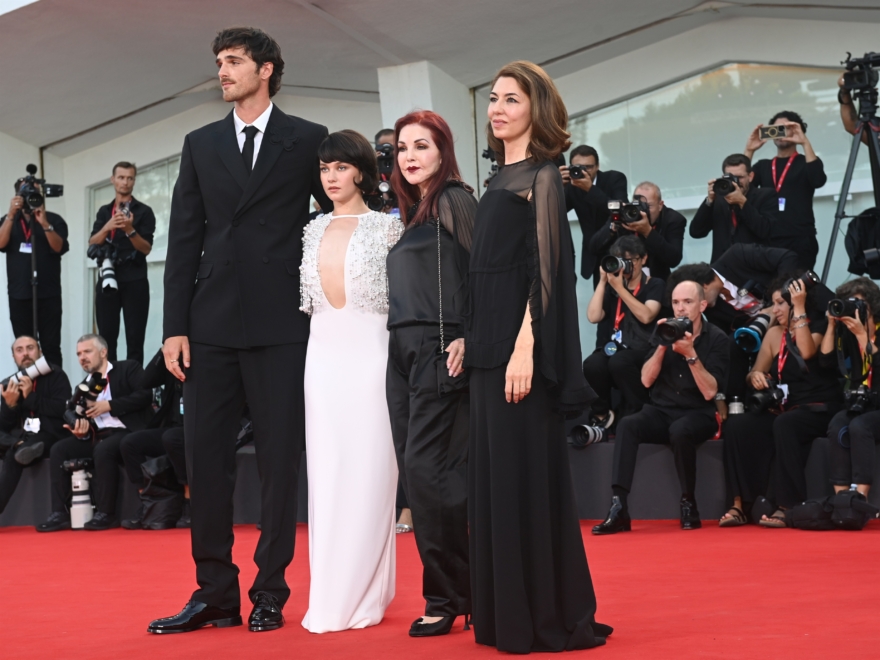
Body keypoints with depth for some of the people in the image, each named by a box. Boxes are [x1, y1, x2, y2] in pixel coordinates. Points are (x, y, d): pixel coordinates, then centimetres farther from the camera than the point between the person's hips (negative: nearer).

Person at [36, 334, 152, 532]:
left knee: (103, 449, -36)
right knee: (59, 450, -10)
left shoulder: (128, 369, 3)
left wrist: (109, 405, -14)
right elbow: (85, 417, 16)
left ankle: (106, 513, -27)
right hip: (99, 436, 7)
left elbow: (145, 394, -13)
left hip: (128, 432, -7)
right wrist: (82, 429, -9)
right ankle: (60, 513, -12)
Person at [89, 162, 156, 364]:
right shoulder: (104, 211, 15)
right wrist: (107, 227, -14)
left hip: (134, 282, -3)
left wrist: (130, 230, -20)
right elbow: (92, 244, 4)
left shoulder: (143, 211, 3)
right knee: (106, 338, 0)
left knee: (134, 339, -5)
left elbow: (146, 249, -3)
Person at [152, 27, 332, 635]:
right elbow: (184, 239, 9)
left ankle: (270, 595, 8)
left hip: (280, 324, -3)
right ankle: (215, 594, 10)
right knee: (206, 458, 2)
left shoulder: (308, 140, 4)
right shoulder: (201, 145, 13)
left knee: (279, 460, 0)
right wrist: (175, 326, 3)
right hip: (212, 326, 3)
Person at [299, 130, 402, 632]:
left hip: (369, 353, -5)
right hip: (322, 355, 5)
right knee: (326, 472, 5)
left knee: (367, 473, -3)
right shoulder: (314, 230, 12)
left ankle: (362, 597, 4)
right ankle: (329, 596, 10)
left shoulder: (387, 227, -2)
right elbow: (305, 298, 16)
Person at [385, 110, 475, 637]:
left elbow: (480, 273, -12)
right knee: (418, 472, 5)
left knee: (426, 467, -12)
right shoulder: (409, 212, 20)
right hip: (402, 350, 8)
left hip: (439, 349, -8)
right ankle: (460, 590, 12)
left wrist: (468, 338, -20)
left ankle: (446, 596, -4)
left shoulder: (456, 200, -3)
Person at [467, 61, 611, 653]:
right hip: (489, 349, 8)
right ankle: (507, 615, 16)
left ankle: (548, 619, 0)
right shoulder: (502, 181, 17)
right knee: (495, 479, 9)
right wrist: (471, 340, 13)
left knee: (528, 478, -6)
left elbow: (544, 269, -14)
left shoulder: (542, 178, -6)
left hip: (520, 348, -8)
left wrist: (525, 348, -22)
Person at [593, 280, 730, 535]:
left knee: (679, 431, -37)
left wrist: (691, 354, -23)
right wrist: (662, 346, -14)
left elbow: (709, 392, -13)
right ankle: (618, 508, -35)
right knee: (627, 425, -27)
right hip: (662, 412, 3)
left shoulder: (716, 339, -5)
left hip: (697, 415, -3)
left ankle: (688, 504, -18)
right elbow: (646, 380, -1)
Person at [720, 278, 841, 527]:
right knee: (735, 425, -22)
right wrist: (755, 376, -10)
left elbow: (807, 352, -23)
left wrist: (800, 308, -20)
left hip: (819, 411, -5)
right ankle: (739, 504, -27)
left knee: (784, 424, -37)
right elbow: (755, 373, 14)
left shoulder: (820, 329, -1)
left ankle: (789, 507, -34)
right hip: (784, 410, 5)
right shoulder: (775, 334, 12)